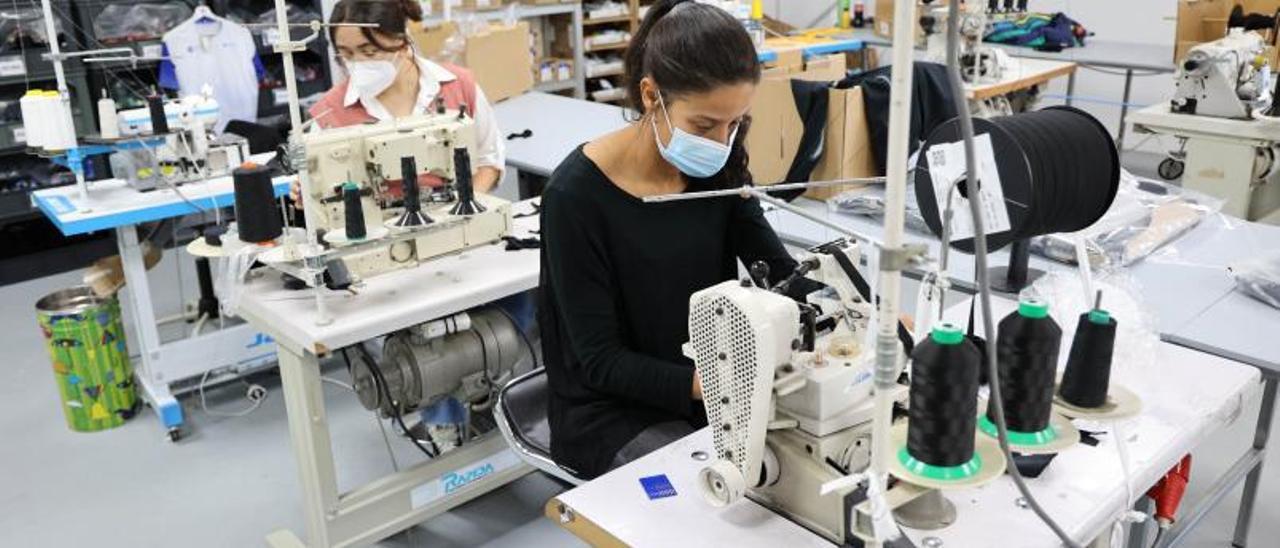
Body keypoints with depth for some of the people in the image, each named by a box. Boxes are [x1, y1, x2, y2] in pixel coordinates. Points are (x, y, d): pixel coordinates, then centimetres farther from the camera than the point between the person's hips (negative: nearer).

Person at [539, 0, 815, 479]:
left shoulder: (716, 169, -5)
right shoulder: (578, 195, -22)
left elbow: (779, 273, -1)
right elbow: (601, 361, -20)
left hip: (709, 385, 6)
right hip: (613, 413, -5)